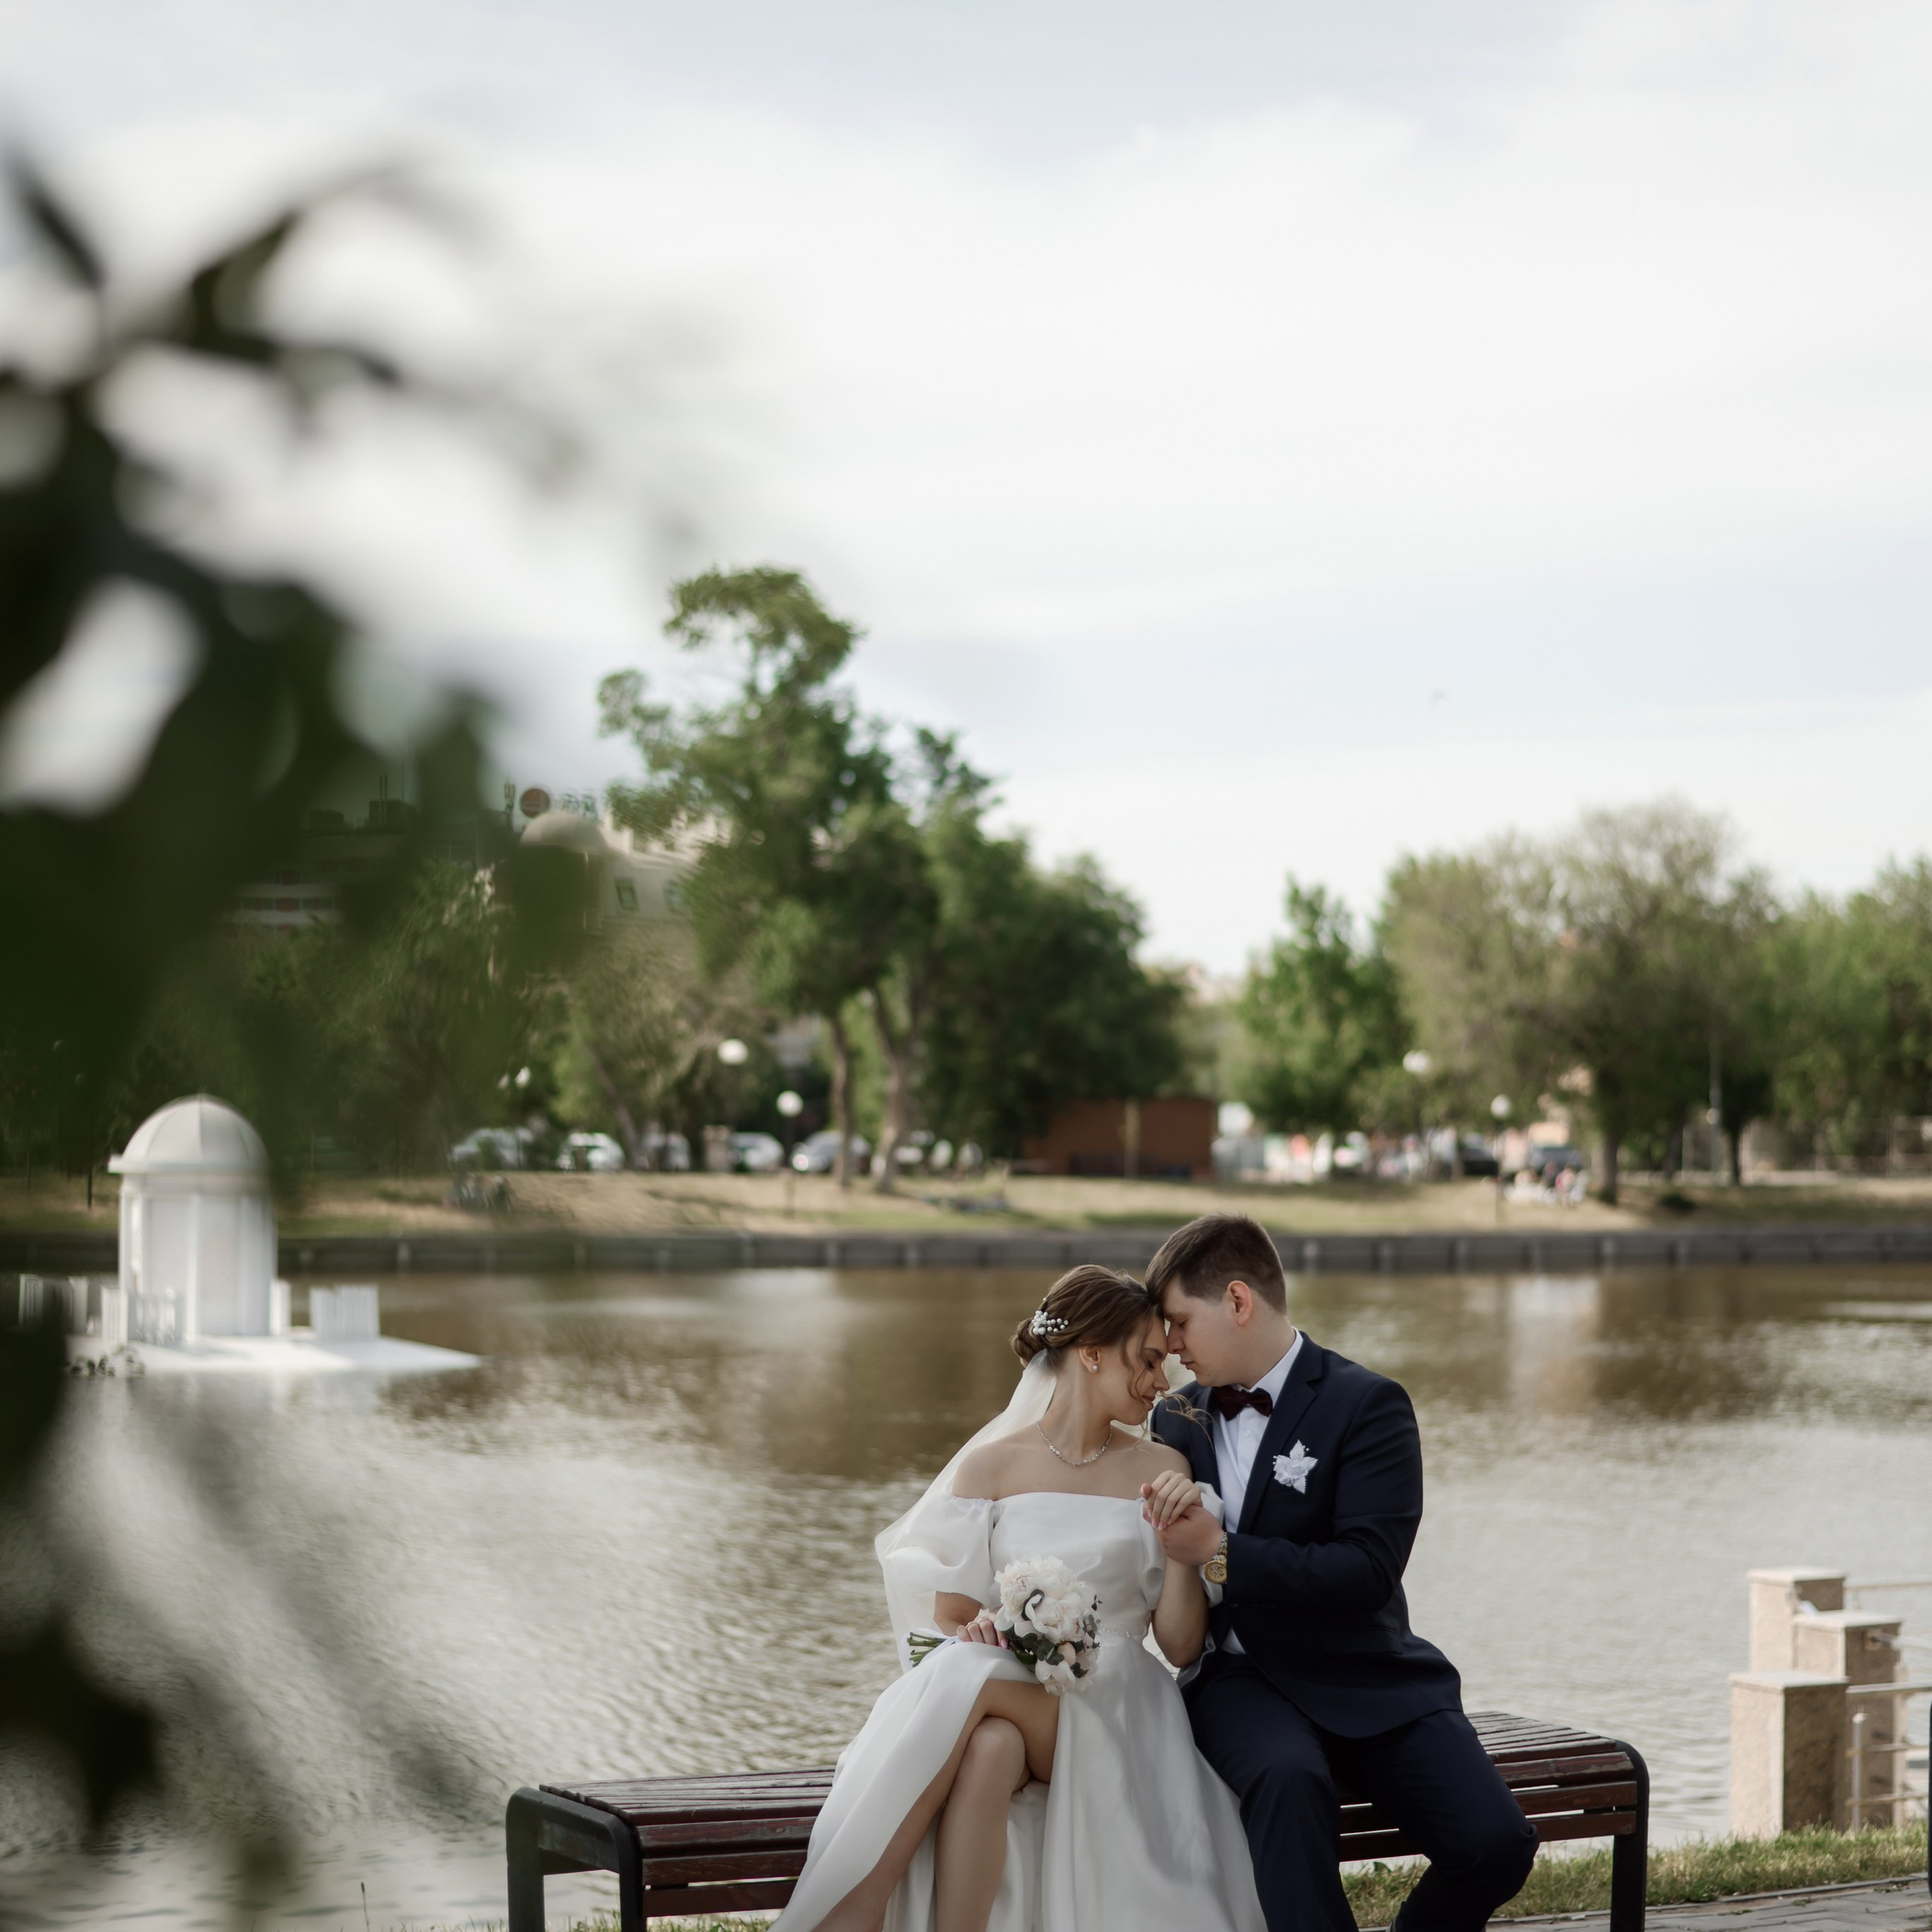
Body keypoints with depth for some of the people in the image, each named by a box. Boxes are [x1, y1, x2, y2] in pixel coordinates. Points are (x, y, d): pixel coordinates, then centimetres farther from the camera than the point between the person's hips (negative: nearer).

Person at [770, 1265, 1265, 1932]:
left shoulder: (1159, 1470, 10)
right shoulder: (990, 1465, 6)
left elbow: (1181, 1645, 7)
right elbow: (948, 1623, 5)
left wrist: (1181, 1540, -9)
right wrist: (975, 1634, -18)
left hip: (1110, 1716, 0)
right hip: (1005, 1685, 0)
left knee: (970, 1684, -33)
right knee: (988, 1749, -38)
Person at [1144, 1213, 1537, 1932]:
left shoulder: (1369, 1405, -5)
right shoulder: (1176, 1421, 12)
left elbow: (1368, 1570, -18)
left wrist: (1223, 1555, -21)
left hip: (1363, 1679, -2)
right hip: (1238, 1676, 2)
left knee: (1495, 1843, -21)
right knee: (1288, 1780, -36)